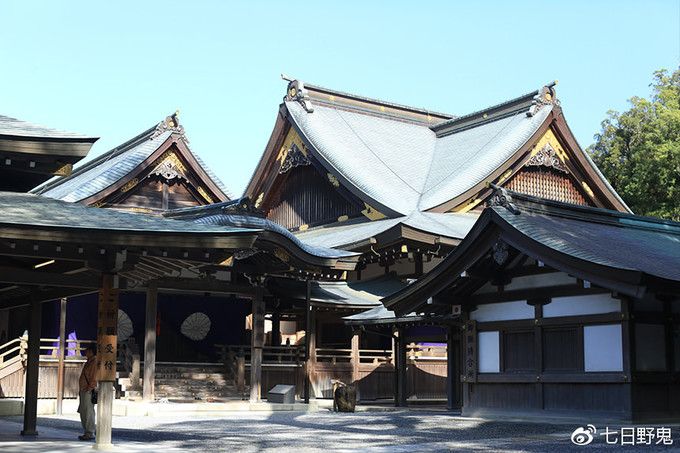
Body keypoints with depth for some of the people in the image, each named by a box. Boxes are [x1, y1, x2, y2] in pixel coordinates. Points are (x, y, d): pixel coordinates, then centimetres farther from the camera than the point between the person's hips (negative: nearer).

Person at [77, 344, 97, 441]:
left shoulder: (95, 362, -12)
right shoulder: (89, 362, 19)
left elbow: (94, 377, -18)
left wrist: (89, 389, -20)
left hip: (89, 391, -10)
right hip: (84, 390, 10)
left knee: (88, 412, -8)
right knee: (83, 412, 13)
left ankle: (90, 433, -5)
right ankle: (87, 432, 18)